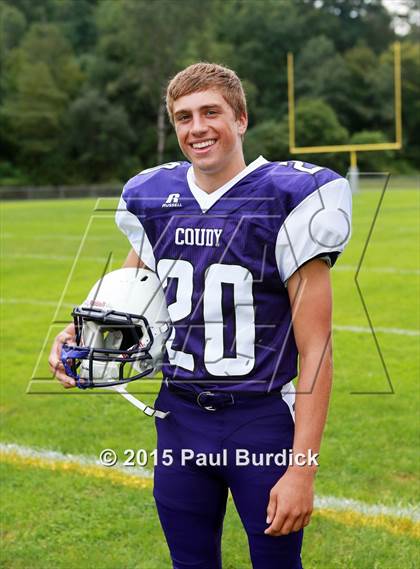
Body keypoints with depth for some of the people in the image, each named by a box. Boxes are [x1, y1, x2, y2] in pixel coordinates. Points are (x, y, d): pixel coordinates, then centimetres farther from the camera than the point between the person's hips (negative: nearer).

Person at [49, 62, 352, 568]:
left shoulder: (286, 200, -13)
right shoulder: (153, 199, 1)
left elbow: (315, 351, -13)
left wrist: (303, 470, -17)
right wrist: (82, 332, -3)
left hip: (262, 423, -4)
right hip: (180, 419, 4)